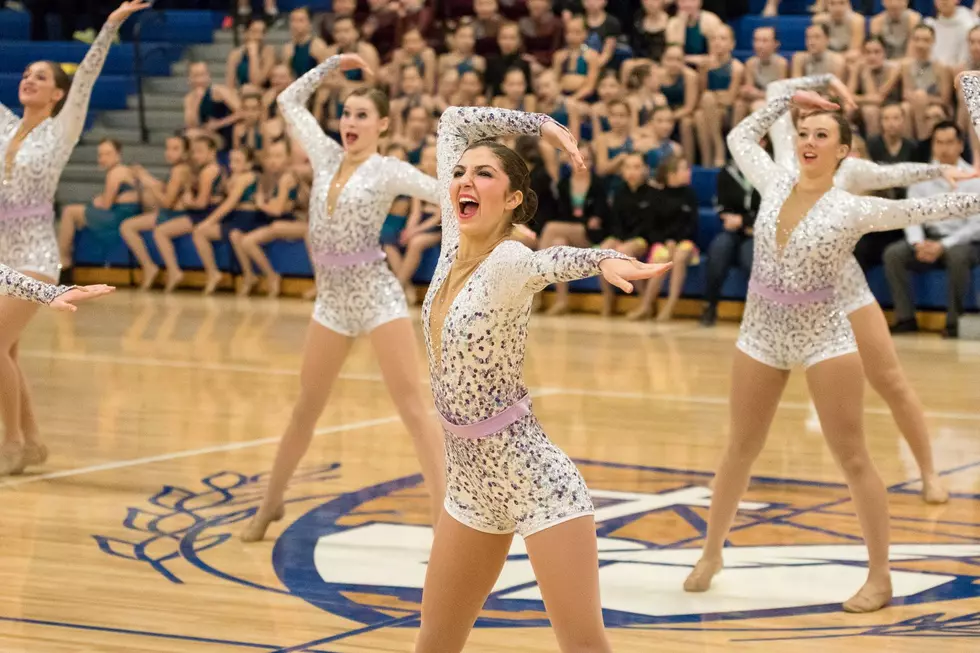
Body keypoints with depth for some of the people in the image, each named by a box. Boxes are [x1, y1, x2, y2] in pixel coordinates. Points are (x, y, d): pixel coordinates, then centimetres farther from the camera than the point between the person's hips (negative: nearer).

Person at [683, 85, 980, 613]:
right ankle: (711, 554, 31)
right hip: (761, 333, 4)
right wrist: (788, 100, 12)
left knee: (852, 458, 0)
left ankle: (879, 576, 7)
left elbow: (927, 209, -14)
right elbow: (740, 137, 17)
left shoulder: (853, 210, -12)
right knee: (741, 451, 16)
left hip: (824, 337, -4)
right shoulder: (775, 184, 0)